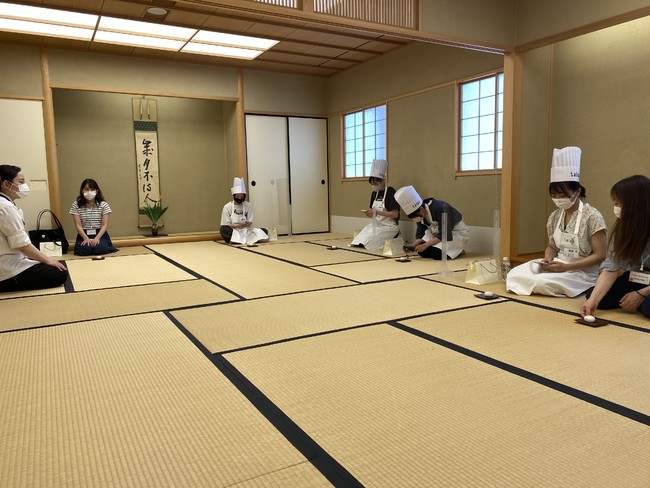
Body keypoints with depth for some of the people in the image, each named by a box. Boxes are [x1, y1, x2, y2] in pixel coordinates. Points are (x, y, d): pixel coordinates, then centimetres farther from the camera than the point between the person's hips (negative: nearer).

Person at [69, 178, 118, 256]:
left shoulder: (103, 204, -1)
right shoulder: (76, 205, 1)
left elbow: (104, 225, -4)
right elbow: (78, 225, -4)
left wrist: (97, 238, -19)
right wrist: (86, 238, -18)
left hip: (100, 234, 0)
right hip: (84, 235, 0)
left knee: (100, 249, -29)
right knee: (84, 250, -29)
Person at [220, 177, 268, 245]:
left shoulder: (249, 205, 5)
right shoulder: (227, 207, -2)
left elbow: (250, 223, 0)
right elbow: (226, 225, -7)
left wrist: (245, 225, -24)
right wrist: (238, 225, -25)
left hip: (245, 231, 2)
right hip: (233, 232, -2)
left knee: (264, 231, -19)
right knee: (223, 229, -36)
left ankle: (237, 240, -27)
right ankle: (247, 240, -33)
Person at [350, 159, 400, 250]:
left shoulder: (390, 192, -12)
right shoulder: (374, 193, 10)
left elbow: (395, 214, -18)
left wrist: (377, 212, -22)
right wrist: (369, 214, -10)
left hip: (389, 227, -7)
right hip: (376, 225, 7)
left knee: (369, 241, -24)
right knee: (359, 238, -13)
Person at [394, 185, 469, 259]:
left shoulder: (440, 209, -32)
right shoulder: (421, 214, -9)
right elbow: (420, 234, 0)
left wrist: (425, 245, -33)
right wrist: (413, 245, -19)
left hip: (458, 232, -8)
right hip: (438, 233, 8)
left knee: (437, 254, -28)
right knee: (422, 252, -11)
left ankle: (458, 251, 0)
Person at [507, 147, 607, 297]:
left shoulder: (592, 217, -14)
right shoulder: (554, 217, 6)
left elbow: (600, 255, -15)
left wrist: (567, 267, -24)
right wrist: (548, 259, -9)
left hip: (583, 272, -6)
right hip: (558, 266, 6)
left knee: (540, 282, -29)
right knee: (515, 274, -13)